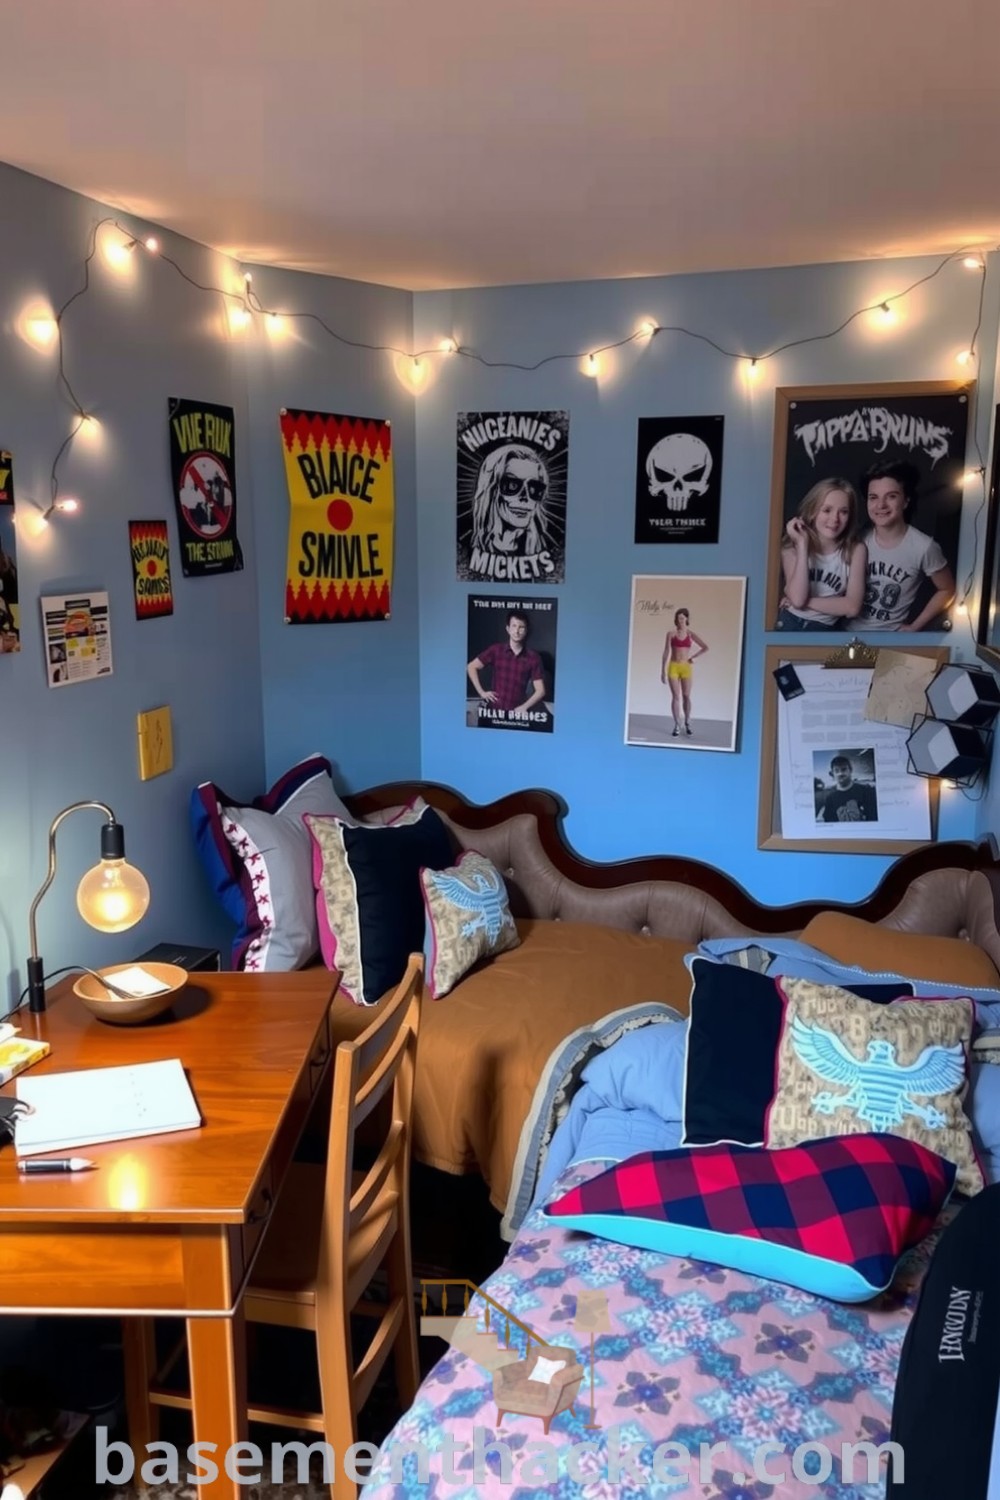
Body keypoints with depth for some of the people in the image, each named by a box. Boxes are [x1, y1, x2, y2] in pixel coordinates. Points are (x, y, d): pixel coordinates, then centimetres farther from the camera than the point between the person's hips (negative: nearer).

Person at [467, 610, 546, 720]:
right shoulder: (496, 650, 2)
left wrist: (525, 707, -13)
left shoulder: (533, 657, 0)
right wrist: (481, 692, 1)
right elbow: (471, 667, 9)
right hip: (494, 710, 1)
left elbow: (540, 691, 1)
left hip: (518, 713, 0)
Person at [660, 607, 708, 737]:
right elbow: (666, 652, 2)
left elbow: (705, 648, 9)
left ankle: (687, 723, 18)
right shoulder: (671, 634, 1)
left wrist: (694, 657, 1)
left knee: (686, 696, 4)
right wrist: (663, 669, -1)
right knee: (676, 697, -2)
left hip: (686, 667, 1)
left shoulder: (690, 634, 3)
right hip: (673, 667, -1)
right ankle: (677, 726, 2)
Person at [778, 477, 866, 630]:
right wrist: (803, 544, -16)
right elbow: (797, 599, -17)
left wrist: (805, 602, -13)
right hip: (789, 625, -1)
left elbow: (852, 606, -12)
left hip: (827, 629, 1)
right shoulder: (792, 546, -3)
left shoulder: (856, 550, -5)